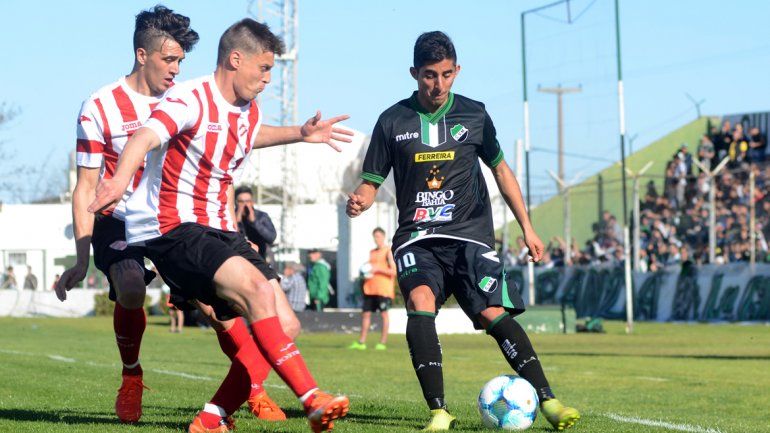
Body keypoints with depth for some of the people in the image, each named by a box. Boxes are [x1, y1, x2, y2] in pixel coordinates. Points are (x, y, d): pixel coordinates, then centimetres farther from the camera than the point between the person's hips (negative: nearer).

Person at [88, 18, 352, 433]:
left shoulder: (248, 111, 13)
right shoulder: (191, 100, -14)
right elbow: (145, 137, -34)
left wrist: (301, 133, 34)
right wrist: (120, 179, -54)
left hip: (217, 230, 9)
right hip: (171, 229, -9)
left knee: (284, 327, -3)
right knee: (255, 286, -30)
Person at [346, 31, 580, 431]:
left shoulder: (473, 115, 7)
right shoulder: (393, 122, 4)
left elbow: (500, 170, 19)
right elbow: (371, 182, 7)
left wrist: (527, 228, 16)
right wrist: (359, 201, -17)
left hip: (470, 234, 1)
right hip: (417, 237, -1)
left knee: (494, 313, -16)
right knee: (420, 302, -27)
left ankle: (547, 401, -11)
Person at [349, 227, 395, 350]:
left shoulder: (388, 251, -3)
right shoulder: (372, 252, 18)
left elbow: (393, 271, -10)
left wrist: (378, 269, -16)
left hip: (383, 289, -7)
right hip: (370, 288, 7)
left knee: (384, 313, -4)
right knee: (366, 313, 4)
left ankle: (383, 342, -2)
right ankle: (361, 342, 8)